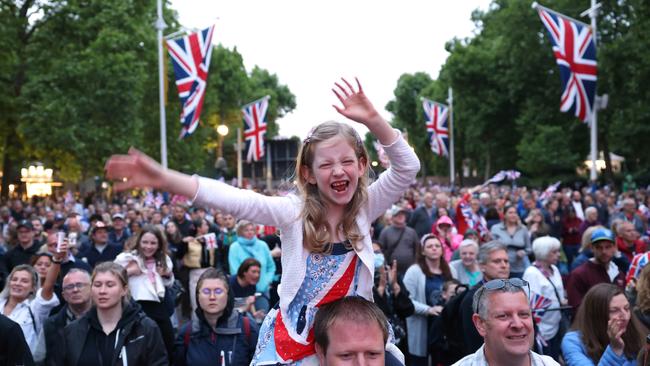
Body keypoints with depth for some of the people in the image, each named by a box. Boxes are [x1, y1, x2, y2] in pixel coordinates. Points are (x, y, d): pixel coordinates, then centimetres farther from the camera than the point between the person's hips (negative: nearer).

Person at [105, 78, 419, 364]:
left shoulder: (364, 209, -3)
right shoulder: (295, 212, -9)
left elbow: (408, 167, -13)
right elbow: (236, 201, -21)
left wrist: (372, 120, -28)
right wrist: (163, 179, -32)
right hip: (292, 341, -1)